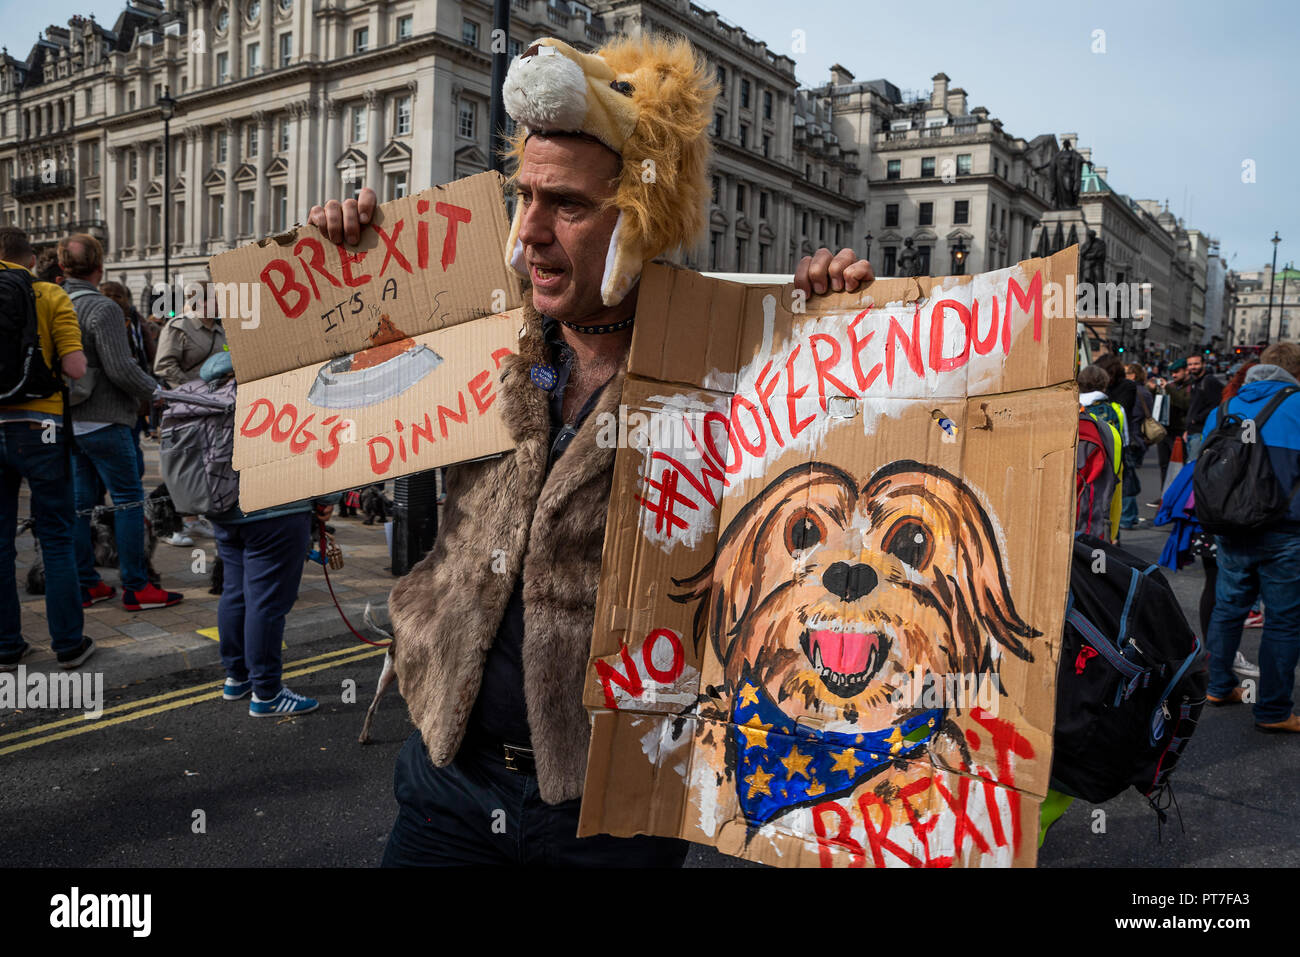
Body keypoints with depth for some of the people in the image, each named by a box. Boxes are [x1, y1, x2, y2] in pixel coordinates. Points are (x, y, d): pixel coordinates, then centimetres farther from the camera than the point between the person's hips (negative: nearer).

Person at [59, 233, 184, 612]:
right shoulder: (103, 308, -14)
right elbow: (120, 368, -20)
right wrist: (153, 390, -5)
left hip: (67, 421, 7)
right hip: (103, 421, -7)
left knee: (80, 502, 12)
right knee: (129, 499, 0)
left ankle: (85, 584, 19)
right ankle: (136, 587, 2)